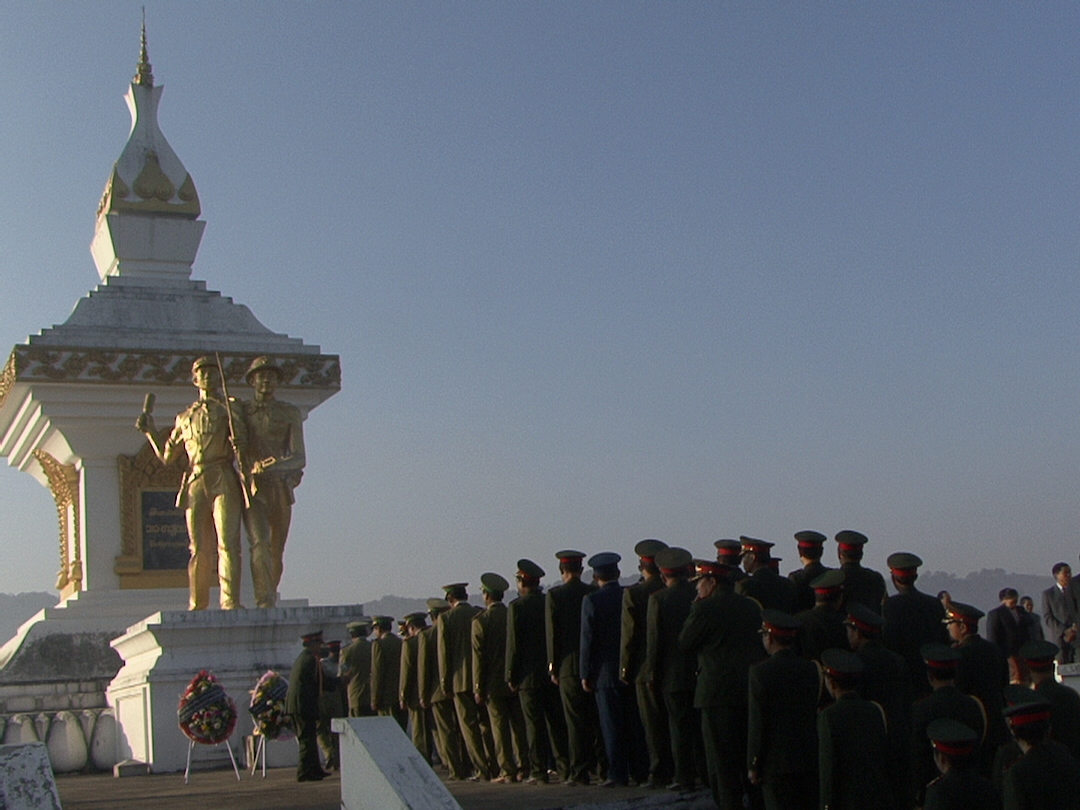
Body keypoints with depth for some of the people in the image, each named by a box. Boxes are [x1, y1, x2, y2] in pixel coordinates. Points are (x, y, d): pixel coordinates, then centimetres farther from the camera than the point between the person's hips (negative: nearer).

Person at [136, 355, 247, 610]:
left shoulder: (230, 409, 14)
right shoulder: (185, 418, 24)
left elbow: (243, 446, 2)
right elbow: (167, 457, 28)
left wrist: (238, 444, -20)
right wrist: (149, 431, 21)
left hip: (223, 483, -3)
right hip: (195, 485, 3)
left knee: (227, 543, -13)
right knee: (199, 549, 1)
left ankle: (230, 603, -18)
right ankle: (197, 606, 4)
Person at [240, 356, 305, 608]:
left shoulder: (290, 413, 11)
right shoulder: (241, 412, 11)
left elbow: (300, 458, 2)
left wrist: (280, 463, -20)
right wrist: (252, 467, -11)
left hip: (281, 487, 2)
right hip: (253, 487, -2)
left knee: (277, 550, 6)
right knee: (259, 544, -19)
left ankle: (271, 596, 22)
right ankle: (264, 602, -26)